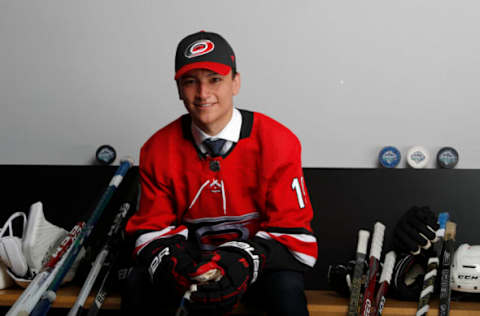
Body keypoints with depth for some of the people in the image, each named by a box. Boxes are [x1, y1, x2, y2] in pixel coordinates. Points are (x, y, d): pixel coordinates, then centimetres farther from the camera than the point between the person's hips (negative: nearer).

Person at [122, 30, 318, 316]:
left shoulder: (277, 142, -13)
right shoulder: (158, 150, -5)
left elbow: (292, 231, -13)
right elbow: (153, 228, 0)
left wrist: (244, 262, -32)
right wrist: (172, 265, -25)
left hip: (260, 259, -2)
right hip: (192, 256, 2)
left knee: (286, 290, -35)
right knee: (137, 286, -26)